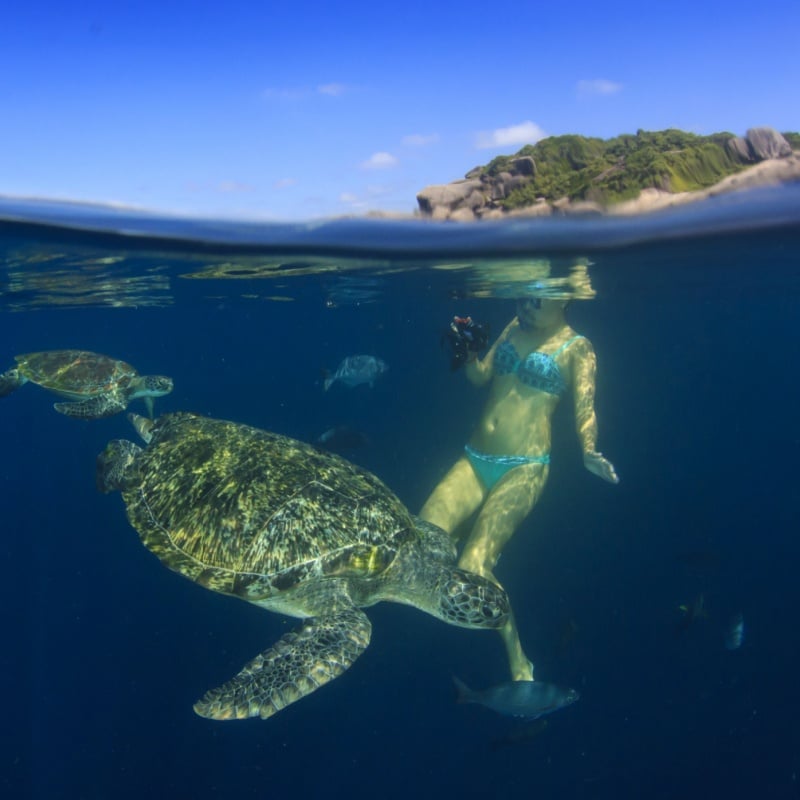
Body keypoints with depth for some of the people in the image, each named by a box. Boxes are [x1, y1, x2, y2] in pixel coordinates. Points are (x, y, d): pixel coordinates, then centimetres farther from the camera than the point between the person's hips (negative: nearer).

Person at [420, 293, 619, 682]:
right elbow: (479, 376, 16)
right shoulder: (515, 327, 14)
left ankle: (518, 661, 1)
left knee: (472, 568, -20)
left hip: (524, 468, -6)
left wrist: (589, 452, -31)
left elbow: (585, 408, -11)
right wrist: (466, 351, -5)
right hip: (475, 459, 6)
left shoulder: (576, 347, -1)